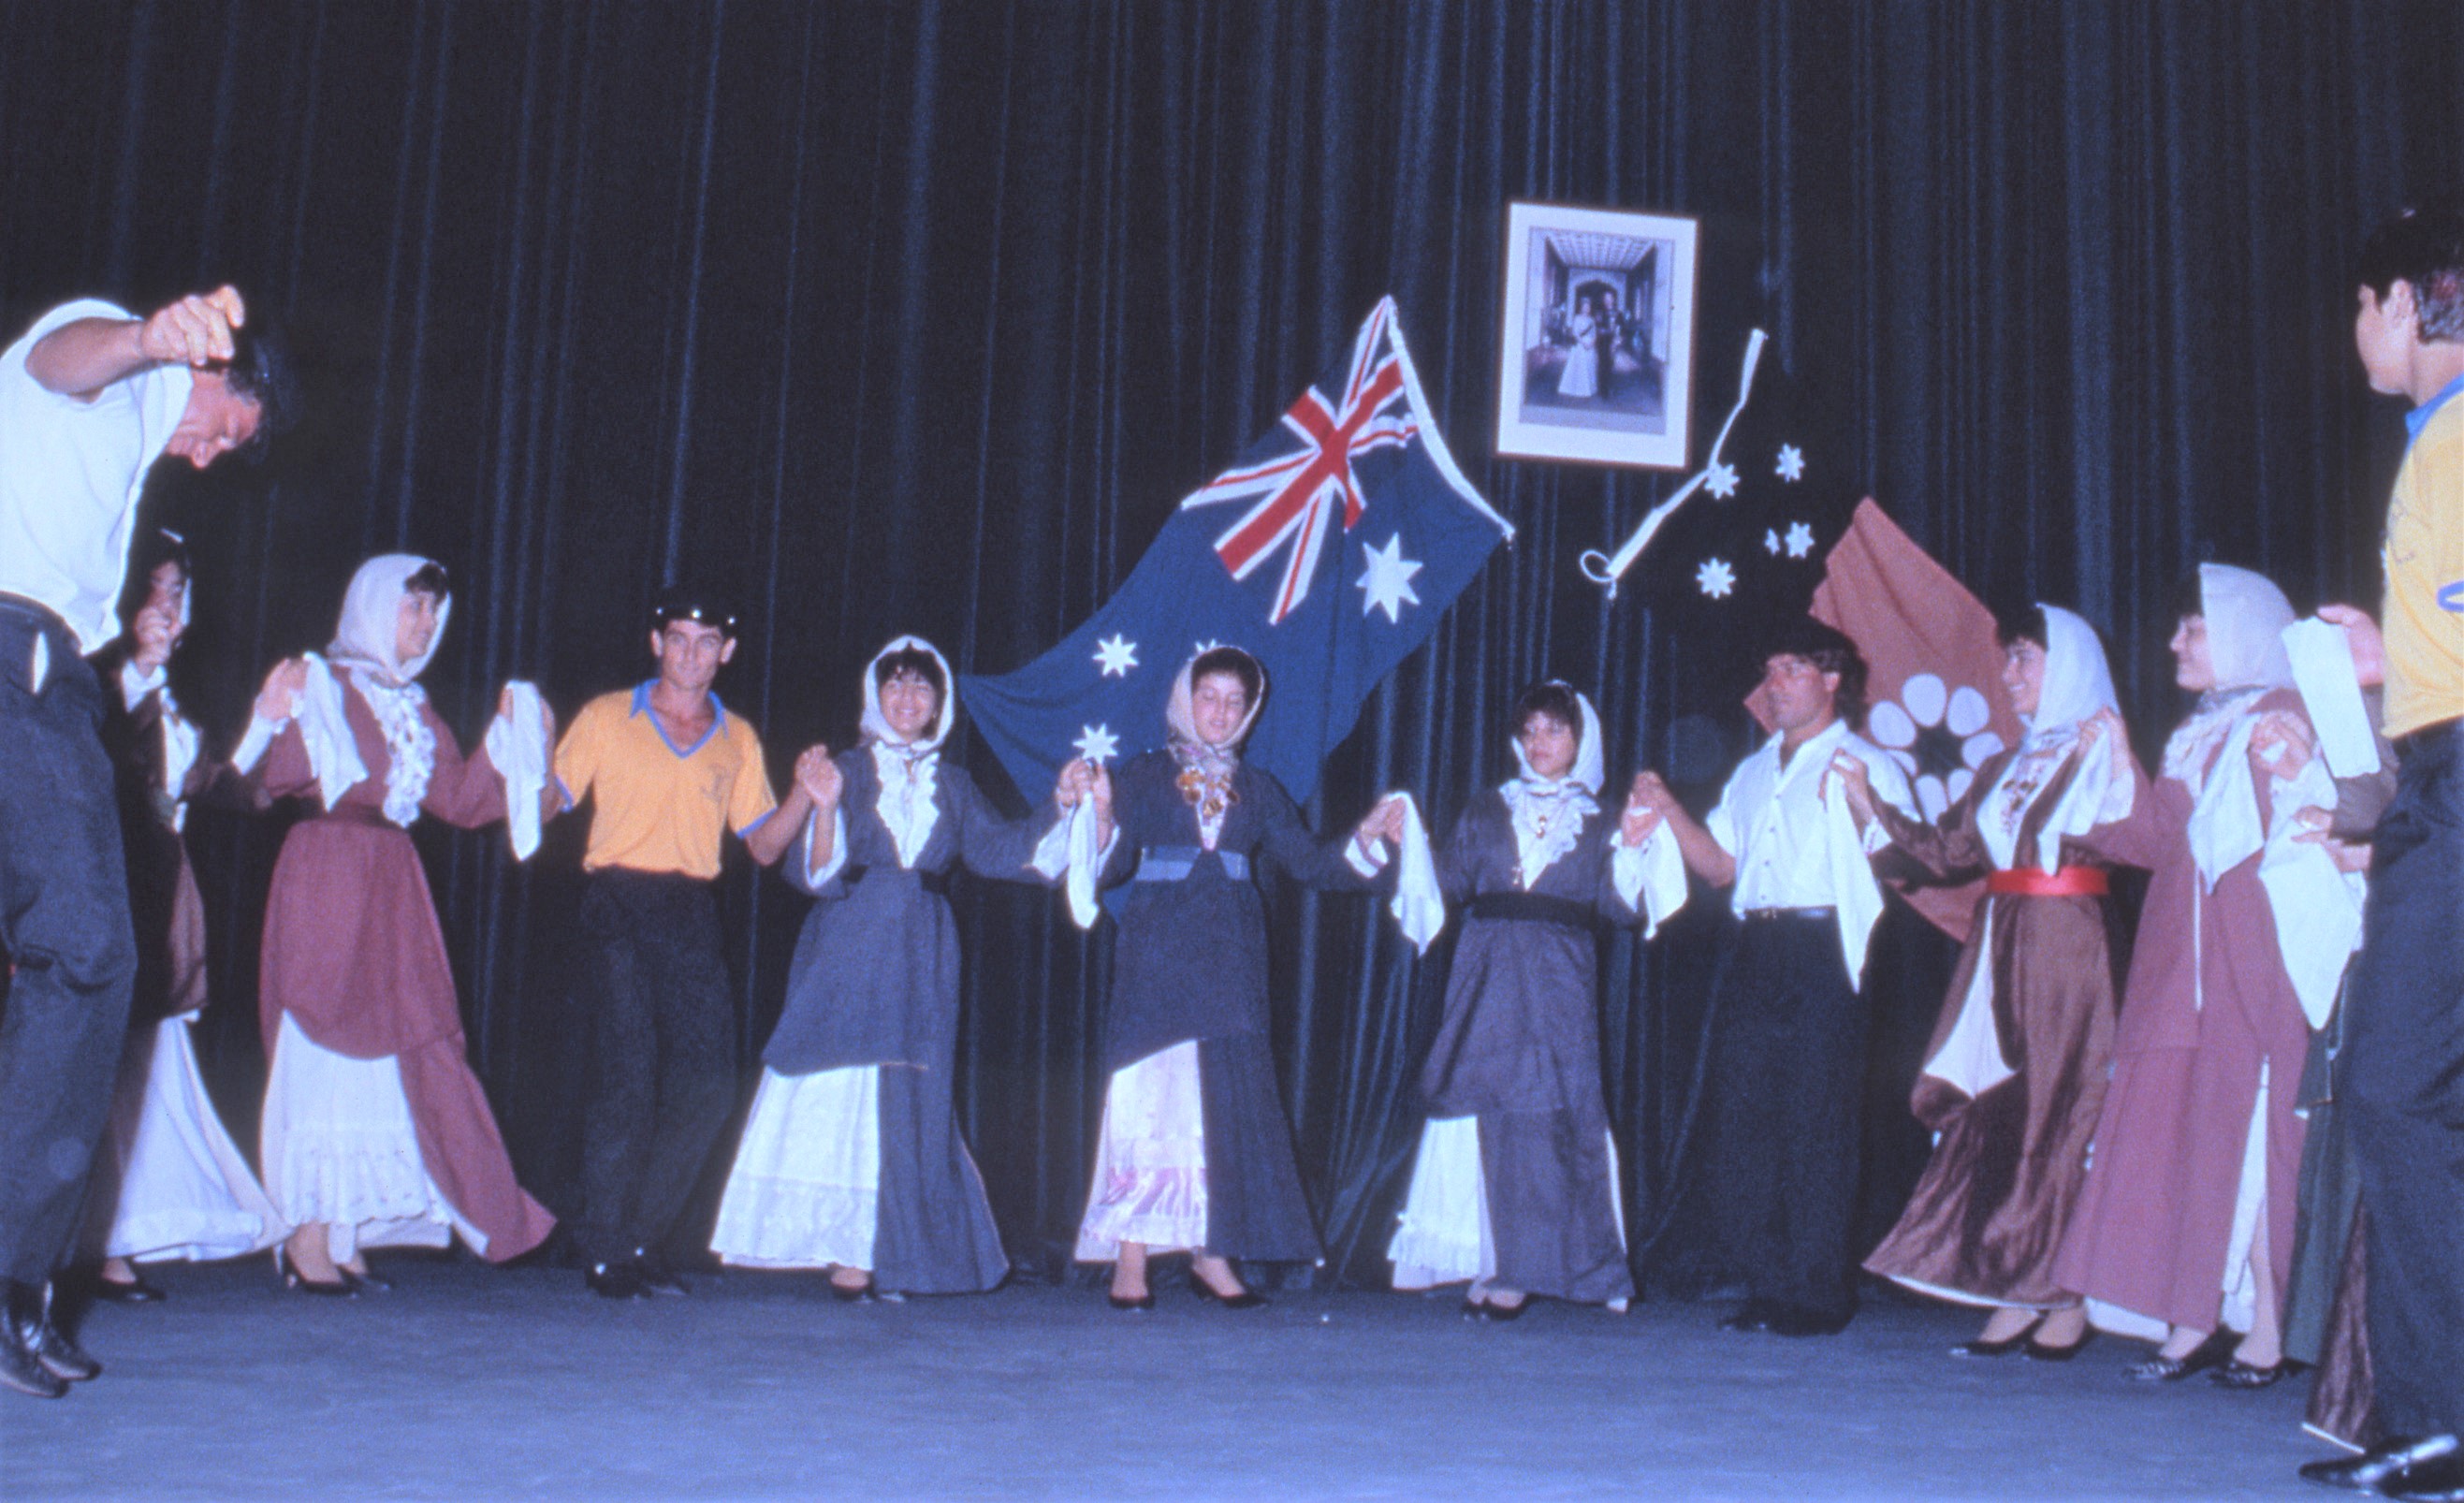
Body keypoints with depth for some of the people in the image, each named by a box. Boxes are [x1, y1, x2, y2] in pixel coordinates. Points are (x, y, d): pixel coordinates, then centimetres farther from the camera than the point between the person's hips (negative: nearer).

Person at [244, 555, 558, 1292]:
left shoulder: (413, 708, 18)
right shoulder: (322, 684, -2)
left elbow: (462, 801, 15)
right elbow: (281, 778, -13)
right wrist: (278, 719, -29)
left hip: (392, 887, 7)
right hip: (327, 879, -7)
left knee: (384, 1051, 4)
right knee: (325, 1046, -7)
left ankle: (343, 1236, 11)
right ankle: (308, 1241, -2)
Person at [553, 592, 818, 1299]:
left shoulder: (737, 739, 16)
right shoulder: (606, 718, 9)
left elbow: (764, 844, 15)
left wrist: (805, 795, -1)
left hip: (692, 915, 3)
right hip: (619, 904, -3)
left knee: (708, 1083, -5)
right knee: (627, 1074, -10)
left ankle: (644, 1238, 11)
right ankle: (605, 1250, 2)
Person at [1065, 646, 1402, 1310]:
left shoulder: (1255, 790, 16)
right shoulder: (1144, 775, 6)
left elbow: (1308, 861, 11)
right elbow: (1113, 863, -3)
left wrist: (1366, 834, -3)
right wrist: (1099, 810, -20)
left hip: (1230, 959, 3)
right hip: (1158, 953, -3)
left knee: (1226, 1105, 0)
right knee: (1151, 1099, -7)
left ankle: (1213, 1256, 7)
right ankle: (1130, 1264, -3)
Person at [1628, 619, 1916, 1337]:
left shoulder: (1866, 766, 3)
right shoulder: (1754, 772, 24)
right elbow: (1720, 865, 20)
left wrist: (1860, 808, -21)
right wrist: (1668, 809, 9)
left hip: (1821, 955, -6)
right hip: (1753, 954, 6)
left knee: (1816, 1122, -5)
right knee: (1742, 1120, 4)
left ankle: (1818, 1293, 2)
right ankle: (1766, 1285, 13)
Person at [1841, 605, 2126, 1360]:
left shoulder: (2100, 752, -1)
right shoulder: (2003, 768, 19)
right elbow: (1946, 853, 14)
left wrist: (2112, 762, -22)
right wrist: (1871, 806, 8)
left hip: (2067, 948, -6)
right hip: (2000, 948, 6)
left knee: (2062, 1108, -4)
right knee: (1995, 1111, 2)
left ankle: (2068, 1299, 2)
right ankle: (2014, 1294, 7)